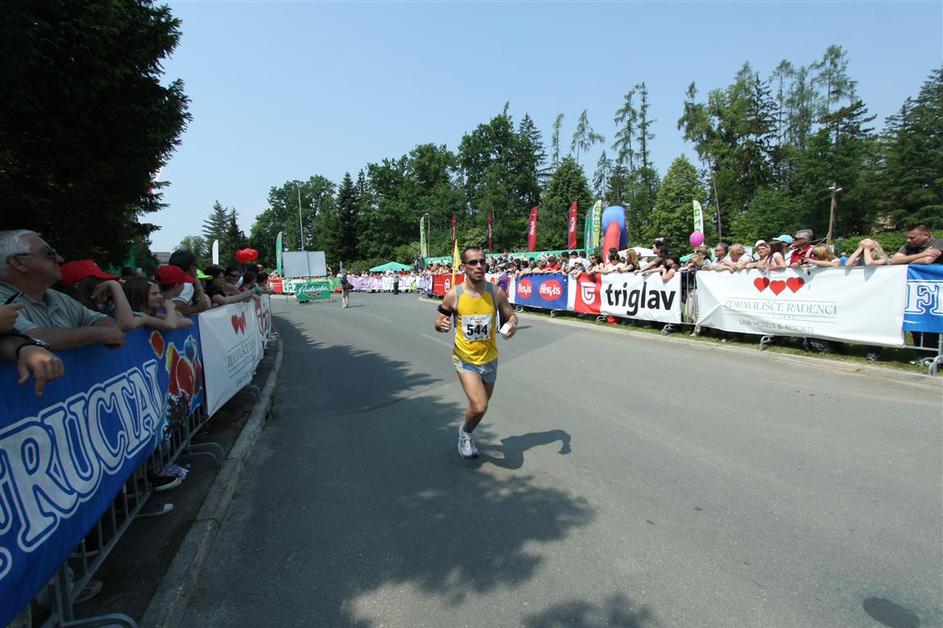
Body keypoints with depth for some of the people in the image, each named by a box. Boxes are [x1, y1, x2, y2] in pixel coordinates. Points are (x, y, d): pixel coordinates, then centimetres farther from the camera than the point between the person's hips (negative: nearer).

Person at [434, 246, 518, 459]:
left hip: (490, 359, 3)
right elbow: (439, 321, -2)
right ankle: (465, 432, 17)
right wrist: (442, 325, -25)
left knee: (479, 404, 21)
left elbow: (511, 315, 3)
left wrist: (512, 324, -20)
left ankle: (467, 433, 51)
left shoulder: (496, 293, -11)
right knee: (479, 407, -17)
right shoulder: (453, 295, -14)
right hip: (465, 359, -3)